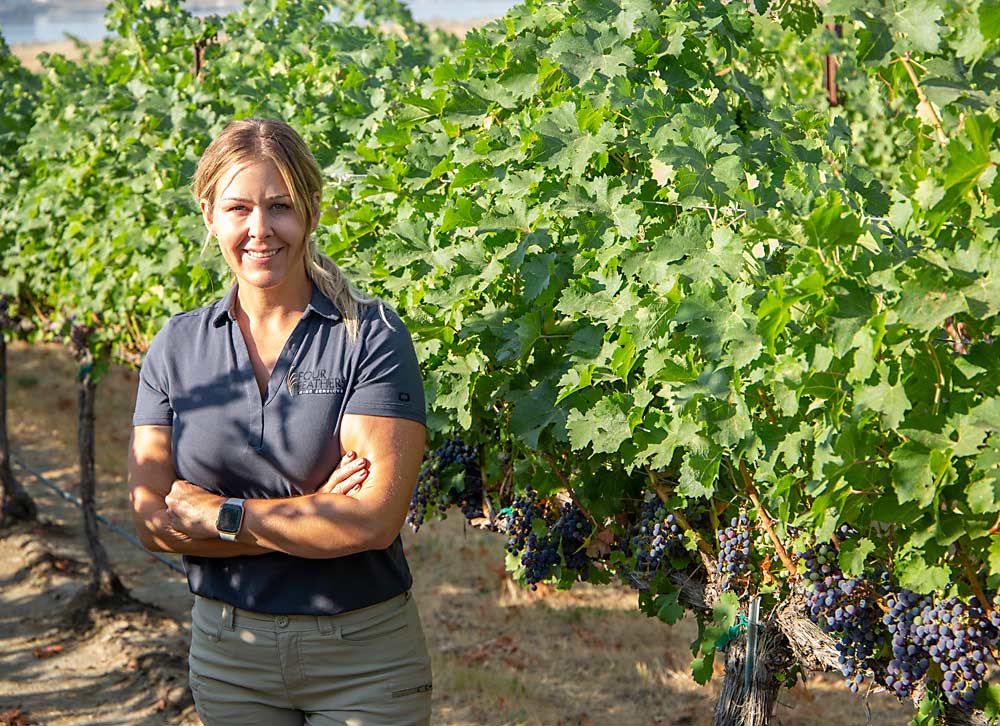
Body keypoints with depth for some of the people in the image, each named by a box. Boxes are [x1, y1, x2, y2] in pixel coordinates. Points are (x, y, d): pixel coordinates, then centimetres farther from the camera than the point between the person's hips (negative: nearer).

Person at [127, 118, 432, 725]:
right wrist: (315, 517, -16)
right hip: (229, 652, 3)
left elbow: (375, 520, -20)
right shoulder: (177, 346, 2)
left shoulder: (371, 336, -10)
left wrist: (219, 514, -13)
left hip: (363, 658, -3)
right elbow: (153, 519, -6)